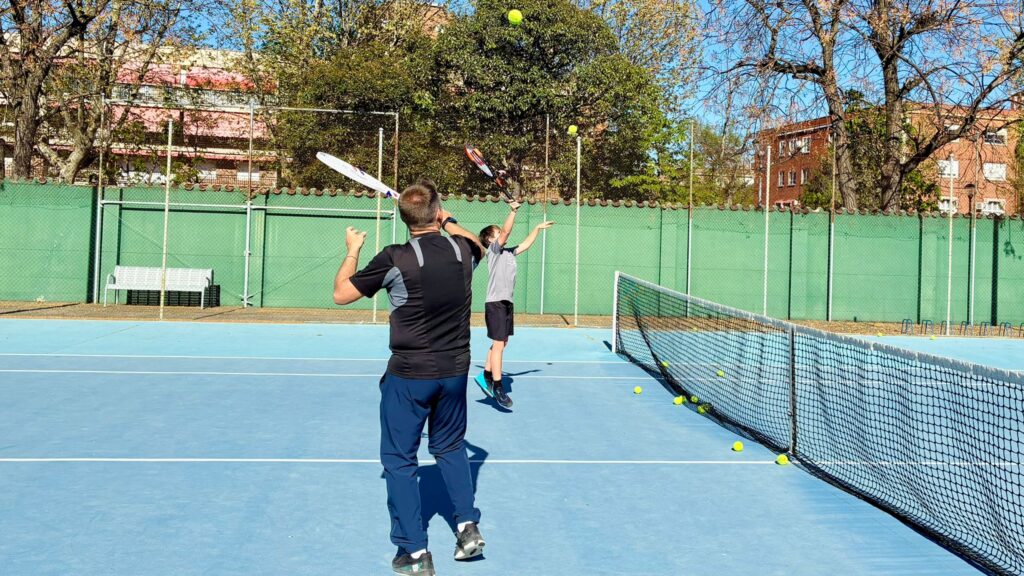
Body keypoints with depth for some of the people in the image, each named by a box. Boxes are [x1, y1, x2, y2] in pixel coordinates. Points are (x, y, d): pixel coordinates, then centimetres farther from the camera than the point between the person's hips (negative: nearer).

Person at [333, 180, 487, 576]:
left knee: (399, 459, 8)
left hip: (409, 376, -4)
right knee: (450, 447, 25)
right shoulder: (462, 250, -3)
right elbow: (478, 246, 24)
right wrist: (448, 221, 28)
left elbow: (341, 294, -4)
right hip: (455, 370, 5)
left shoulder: (395, 259, -16)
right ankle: (468, 527, 21)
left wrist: (352, 251, 10)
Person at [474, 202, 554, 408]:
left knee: (501, 343, 14)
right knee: (498, 344, -8)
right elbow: (506, 231, -19)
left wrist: (537, 228, 31)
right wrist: (513, 211, -20)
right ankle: (497, 386, -5)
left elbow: (525, 244, 30)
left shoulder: (508, 252, 17)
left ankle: (486, 376, 24)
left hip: (506, 303, 9)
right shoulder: (493, 250, -6)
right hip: (495, 303, -9)